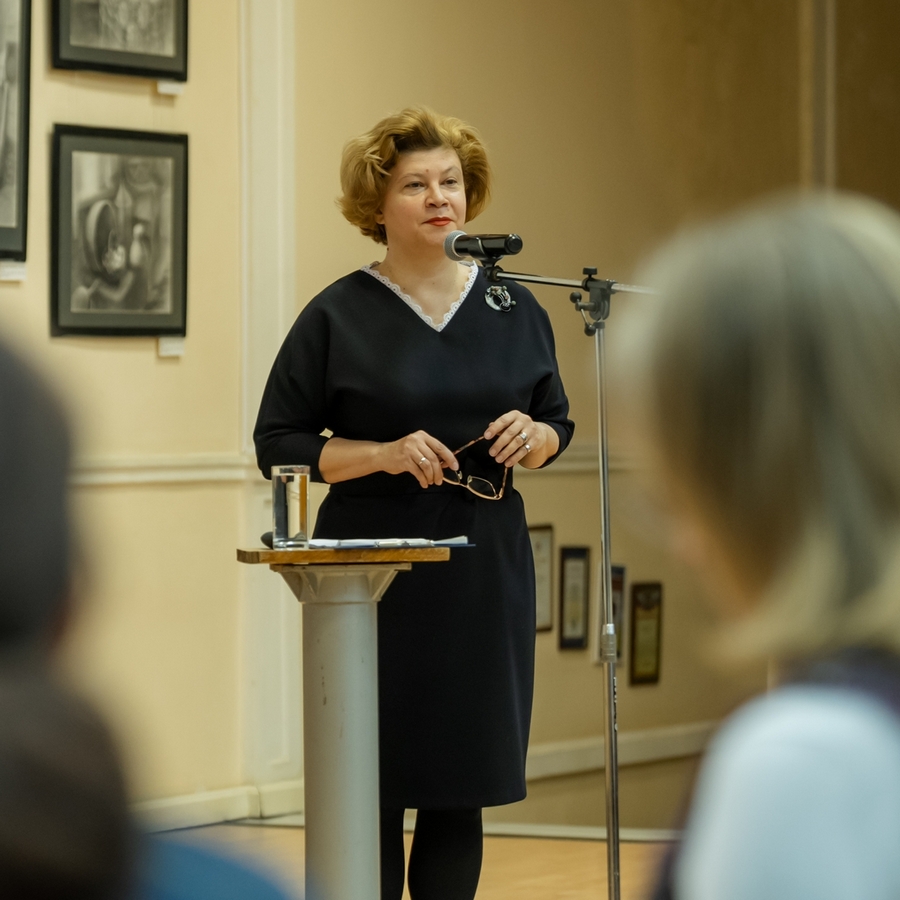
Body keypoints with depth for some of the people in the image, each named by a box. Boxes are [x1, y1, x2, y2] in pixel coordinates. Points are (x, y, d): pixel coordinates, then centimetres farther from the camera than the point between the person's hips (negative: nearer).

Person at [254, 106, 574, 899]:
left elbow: (559, 426, 16)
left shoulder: (515, 310, 9)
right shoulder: (338, 316, -2)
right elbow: (278, 444, -2)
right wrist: (386, 454, -16)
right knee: (374, 785, -3)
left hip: (485, 567, 3)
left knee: (463, 786, 6)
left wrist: (531, 436, -7)